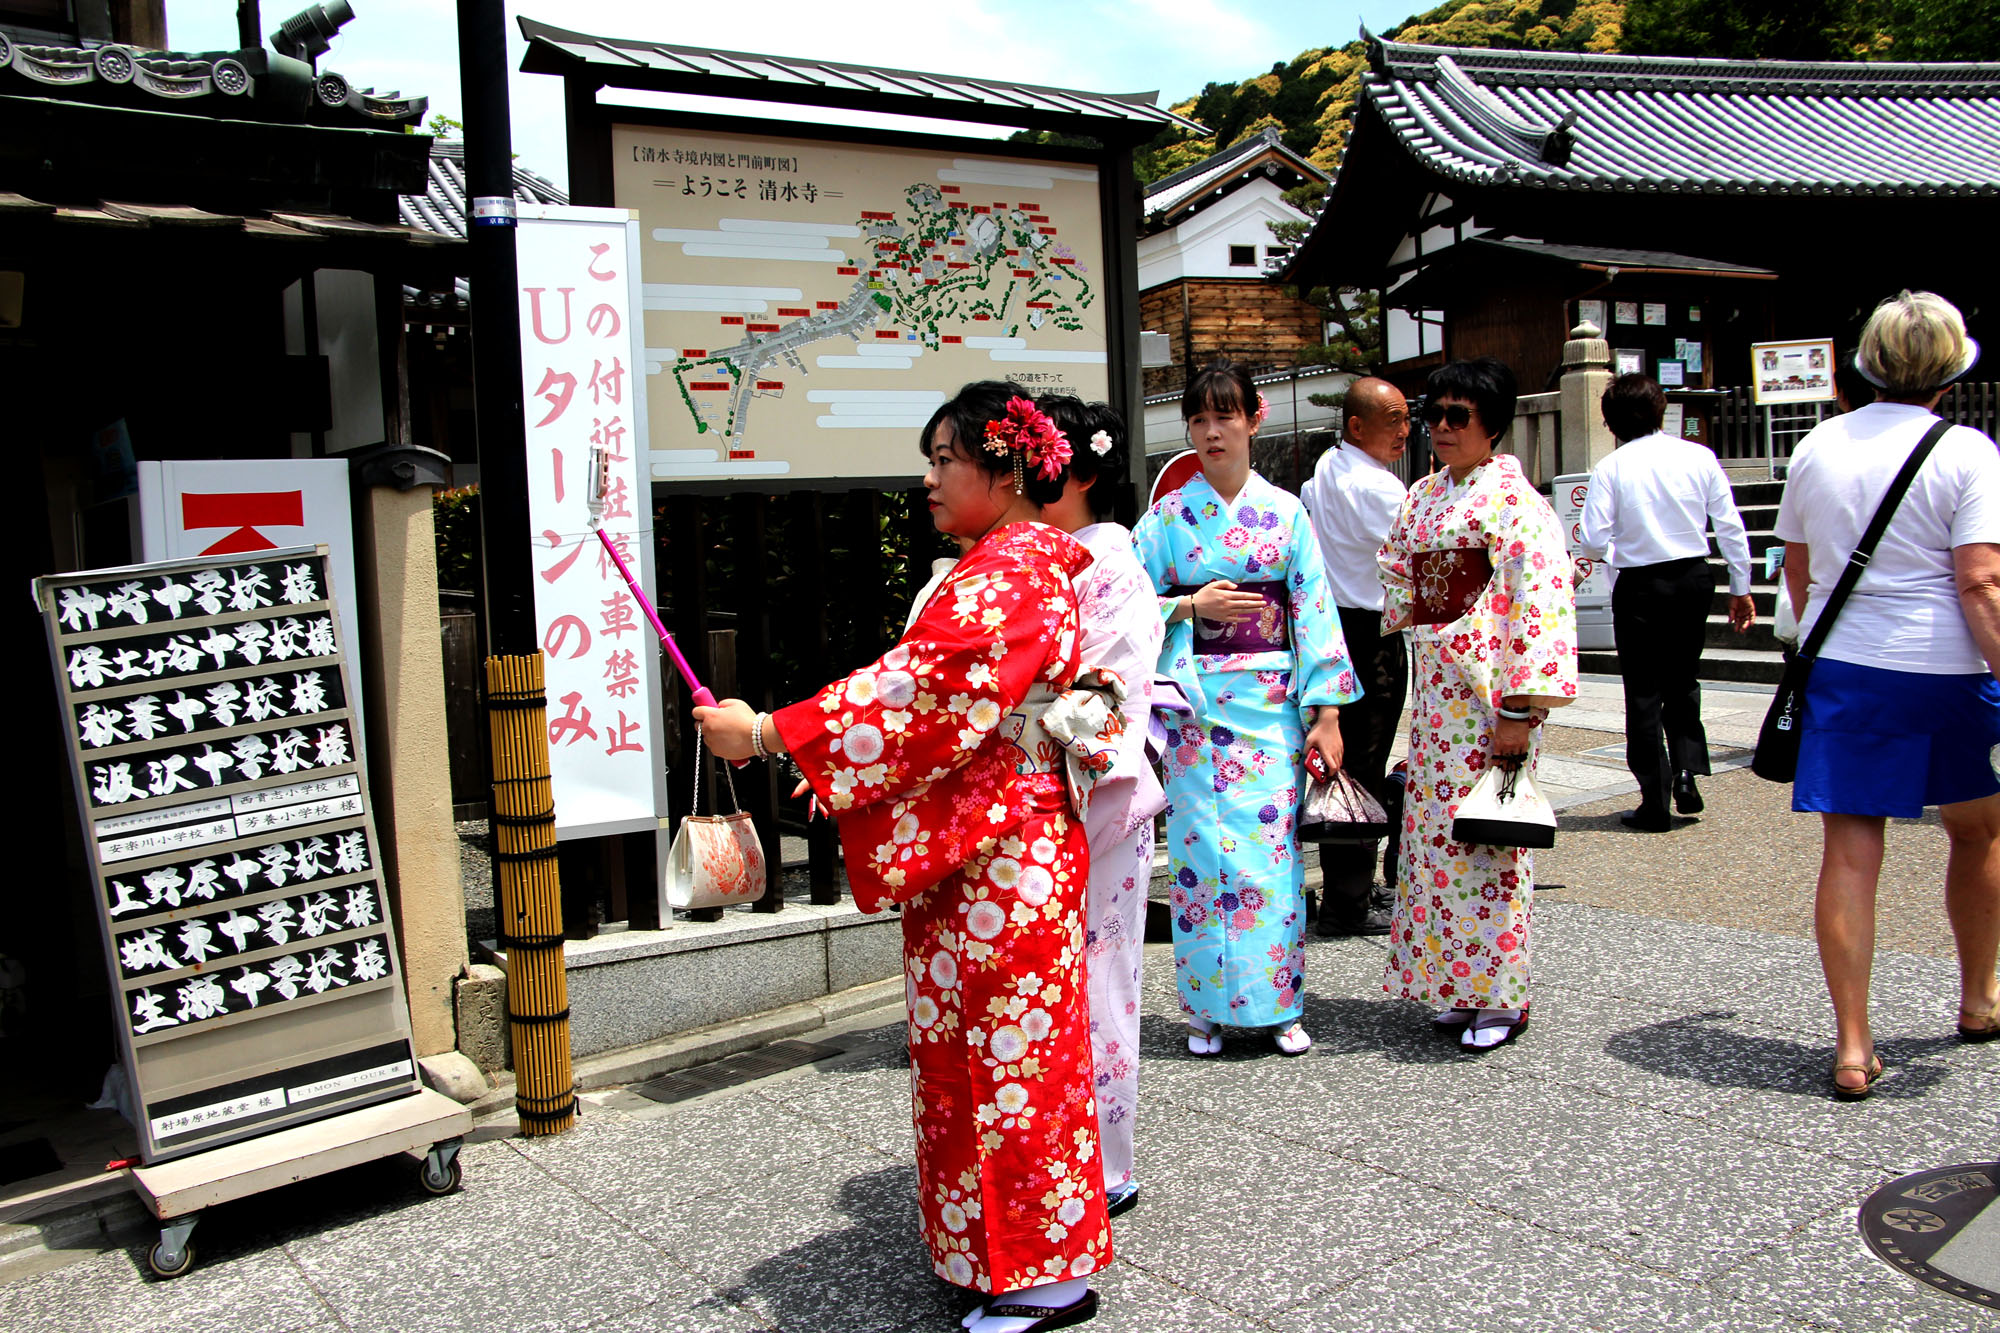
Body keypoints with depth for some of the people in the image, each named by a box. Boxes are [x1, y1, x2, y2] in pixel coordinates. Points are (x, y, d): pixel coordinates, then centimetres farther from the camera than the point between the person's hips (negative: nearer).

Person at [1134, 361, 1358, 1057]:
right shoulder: (1167, 516, 5)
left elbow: (1315, 611, 2)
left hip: (1273, 702, 0)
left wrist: (1327, 714, -2)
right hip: (1196, 705, 0)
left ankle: (1280, 1005, 13)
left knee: (1274, 847, 0)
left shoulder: (1285, 512, 5)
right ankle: (1206, 1008, 12)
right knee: (1202, 851, -1)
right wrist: (1192, 605, -11)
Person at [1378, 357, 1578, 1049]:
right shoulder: (1423, 496, 14)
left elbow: (1541, 602, -16)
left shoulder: (1511, 498, -10)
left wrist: (1519, 709, -21)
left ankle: (1500, 994, 11)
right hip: (1436, 687, 8)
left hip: (1491, 689, -7)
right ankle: (1455, 986, 21)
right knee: (1435, 829, 9)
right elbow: (1397, 577, 24)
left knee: (1486, 834, -3)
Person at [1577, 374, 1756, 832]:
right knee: (1683, 682, 22)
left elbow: (1592, 541, -15)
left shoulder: (1611, 467, -10)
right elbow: (1730, 525, 0)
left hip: (1640, 587, -3)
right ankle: (1687, 772, 7)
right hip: (1694, 577, 3)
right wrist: (1740, 587, 9)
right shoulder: (1699, 456, -3)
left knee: (1644, 692, 7)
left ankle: (1655, 802, 8)